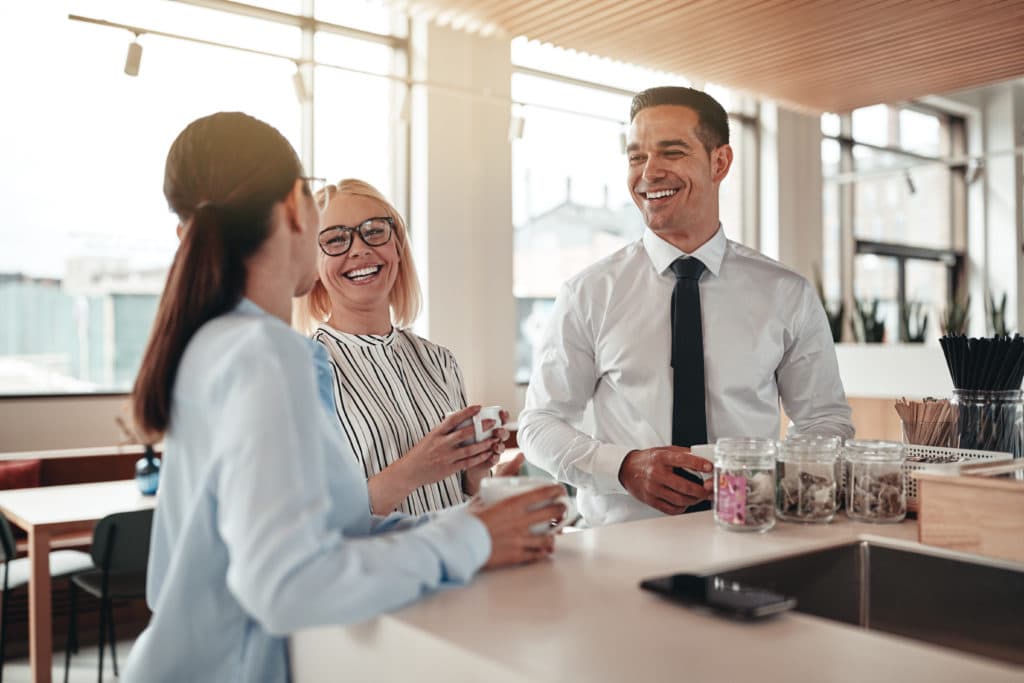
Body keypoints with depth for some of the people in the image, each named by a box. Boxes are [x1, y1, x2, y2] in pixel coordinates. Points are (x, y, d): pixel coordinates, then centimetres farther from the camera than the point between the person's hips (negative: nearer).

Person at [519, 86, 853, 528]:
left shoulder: (787, 294, 5)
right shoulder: (588, 294, 2)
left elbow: (827, 421, 11)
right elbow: (539, 424, 4)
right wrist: (625, 467, -15)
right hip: (622, 538, -1)